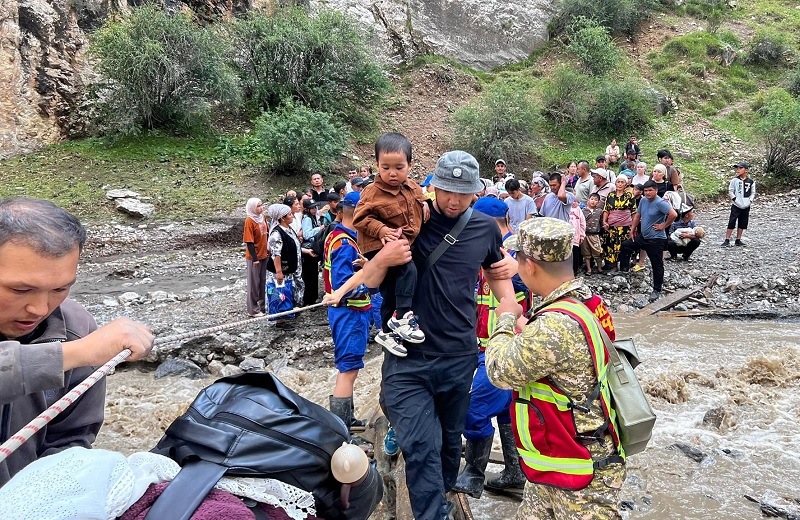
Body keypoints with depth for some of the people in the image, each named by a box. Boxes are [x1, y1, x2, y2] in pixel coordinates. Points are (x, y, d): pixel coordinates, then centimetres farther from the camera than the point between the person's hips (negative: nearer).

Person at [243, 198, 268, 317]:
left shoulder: (262, 217, 4)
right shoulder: (249, 221, -16)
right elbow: (249, 241, -16)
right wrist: (255, 258, -17)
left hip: (264, 255, 7)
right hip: (254, 257, -7)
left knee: (263, 281, 15)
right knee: (254, 283, 3)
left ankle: (262, 305, 27)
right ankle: (253, 310, 13)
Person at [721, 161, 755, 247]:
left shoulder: (751, 181, 3)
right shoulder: (735, 180, -4)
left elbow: (753, 193, 11)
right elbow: (730, 191, 0)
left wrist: (750, 201, -3)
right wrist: (735, 199, -10)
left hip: (746, 206, 3)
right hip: (736, 206, -3)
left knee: (742, 224, 9)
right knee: (731, 223, -8)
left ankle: (738, 240, 19)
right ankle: (727, 240, -6)